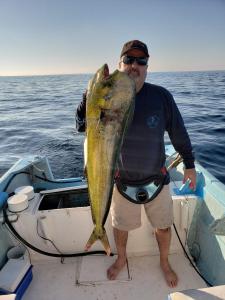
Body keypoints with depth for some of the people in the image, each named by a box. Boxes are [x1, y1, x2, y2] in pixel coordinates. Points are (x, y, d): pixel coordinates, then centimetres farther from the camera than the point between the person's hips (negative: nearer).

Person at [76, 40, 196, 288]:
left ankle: (164, 263, 51)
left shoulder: (161, 96, -12)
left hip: (156, 178, 0)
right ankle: (121, 259, 54)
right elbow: (82, 126, -13)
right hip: (121, 180, 1)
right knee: (120, 225, 22)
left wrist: (190, 165, 4)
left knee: (163, 227, 19)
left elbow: (179, 133, -3)